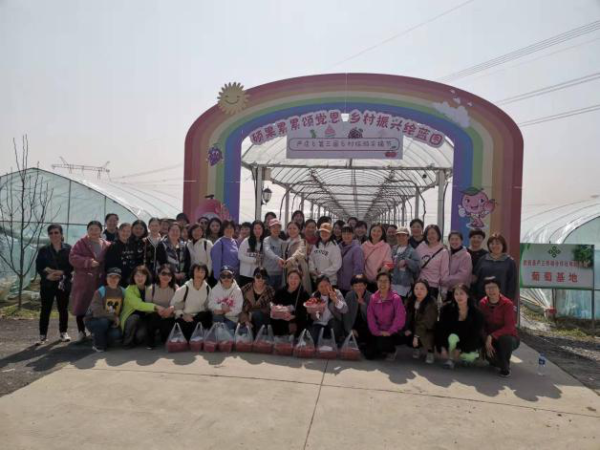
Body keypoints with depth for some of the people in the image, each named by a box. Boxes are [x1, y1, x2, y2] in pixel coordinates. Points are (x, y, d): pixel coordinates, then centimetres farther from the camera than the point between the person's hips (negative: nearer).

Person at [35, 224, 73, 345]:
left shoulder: (68, 249, 2)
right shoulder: (44, 250, 6)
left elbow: (72, 266, -3)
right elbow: (38, 267, 0)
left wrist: (61, 272, -17)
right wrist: (47, 275, -17)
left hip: (64, 283, -1)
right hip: (47, 284, 1)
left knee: (63, 309, 7)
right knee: (45, 310, 1)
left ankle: (63, 332, 20)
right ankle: (43, 335, 7)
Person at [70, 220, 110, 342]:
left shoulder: (106, 245, 7)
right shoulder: (81, 243, 0)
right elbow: (72, 258, -10)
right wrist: (88, 261, -21)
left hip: (99, 281, 2)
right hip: (83, 280, -2)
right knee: (81, 306, 2)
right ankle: (81, 332, 15)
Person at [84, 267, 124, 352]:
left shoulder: (122, 292, -4)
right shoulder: (100, 292, -17)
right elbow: (97, 312, -27)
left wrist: (118, 321, -12)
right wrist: (114, 317, -22)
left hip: (112, 322, 3)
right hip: (93, 320, -3)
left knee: (116, 335, -26)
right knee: (103, 321, -36)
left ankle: (104, 341, 12)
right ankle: (99, 345, -9)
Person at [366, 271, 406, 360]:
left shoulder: (396, 298, -13)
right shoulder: (373, 298, 0)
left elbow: (400, 318, -18)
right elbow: (370, 317, -4)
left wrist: (389, 332, -21)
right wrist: (376, 331, -14)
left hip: (392, 332, -4)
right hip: (378, 332, 4)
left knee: (383, 342, -33)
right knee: (369, 355, -7)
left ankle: (391, 351, 5)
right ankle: (383, 351, 27)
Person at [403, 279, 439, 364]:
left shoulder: (431, 303, -22)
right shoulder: (410, 300, -4)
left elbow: (426, 322, -25)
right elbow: (407, 316, -1)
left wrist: (417, 335, -28)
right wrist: (407, 329, -15)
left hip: (428, 331, -5)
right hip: (414, 328, 5)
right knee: (405, 337, -20)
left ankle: (430, 352, 3)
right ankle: (418, 348, 15)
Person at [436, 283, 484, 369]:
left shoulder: (476, 312, -16)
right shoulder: (447, 308, -13)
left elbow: (475, 334, -16)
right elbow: (441, 329, -14)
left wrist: (460, 349, -22)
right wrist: (443, 347, -24)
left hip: (469, 344, 0)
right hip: (451, 339, 0)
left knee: (470, 357, -27)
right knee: (453, 337, -34)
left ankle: (467, 356, 10)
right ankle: (450, 358, -9)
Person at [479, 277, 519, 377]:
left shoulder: (507, 304, -18)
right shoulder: (483, 303, -7)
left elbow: (509, 327, -24)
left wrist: (491, 336, -32)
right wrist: (487, 342, -18)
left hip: (509, 338, -2)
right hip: (490, 339, 3)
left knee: (504, 339, -37)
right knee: (487, 352, -29)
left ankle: (505, 367, -8)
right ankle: (497, 360, 12)